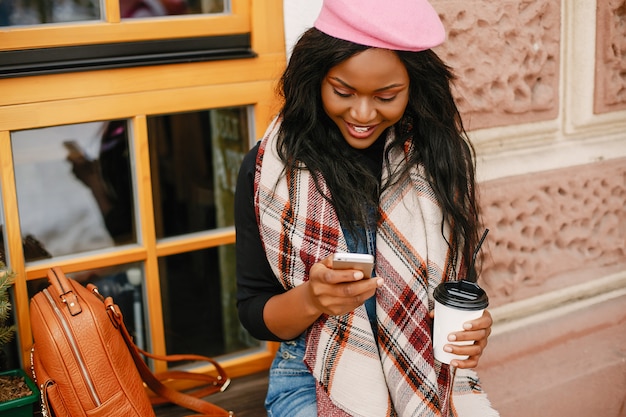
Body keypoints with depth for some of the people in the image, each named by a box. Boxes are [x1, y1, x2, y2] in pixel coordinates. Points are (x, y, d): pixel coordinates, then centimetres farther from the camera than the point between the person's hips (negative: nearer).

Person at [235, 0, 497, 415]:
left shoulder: (438, 155, -2)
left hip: (431, 376, 2)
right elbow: (254, 312, -1)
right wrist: (311, 300, -21)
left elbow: (460, 278, 11)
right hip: (317, 381, -2)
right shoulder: (270, 168, -8)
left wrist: (471, 326, -10)